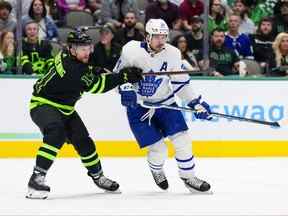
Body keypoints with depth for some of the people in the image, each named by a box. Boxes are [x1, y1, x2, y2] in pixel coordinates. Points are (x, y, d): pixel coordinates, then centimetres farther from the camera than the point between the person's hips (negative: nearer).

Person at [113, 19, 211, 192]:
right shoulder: (131, 50, -17)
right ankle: (157, 171, 26)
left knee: (182, 139, -8)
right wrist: (126, 90, -20)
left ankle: (189, 177, 11)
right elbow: (118, 74, -4)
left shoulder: (173, 54, -9)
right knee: (158, 149, -8)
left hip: (165, 103, 3)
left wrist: (196, 103, -2)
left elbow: (181, 82, 2)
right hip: (138, 106, -3)